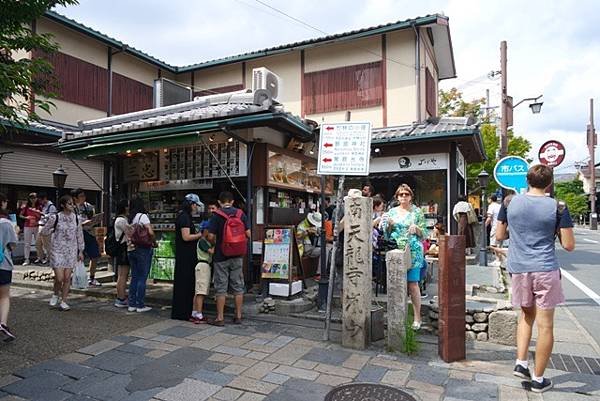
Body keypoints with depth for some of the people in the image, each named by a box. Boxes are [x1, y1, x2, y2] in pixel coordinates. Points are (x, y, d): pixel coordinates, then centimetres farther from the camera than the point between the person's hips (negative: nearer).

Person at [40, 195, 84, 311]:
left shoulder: (76, 218, 3)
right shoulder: (55, 218, -7)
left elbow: (79, 235, 9)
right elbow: (43, 231, 5)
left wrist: (80, 251, 9)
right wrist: (54, 230, -4)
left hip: (71, 251, 3)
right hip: (57, 250, -3)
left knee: (67, 277, 4)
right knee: (59, 278, -7)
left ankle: (63, 301, 17)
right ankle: (55, 294, 24)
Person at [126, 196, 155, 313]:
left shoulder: (129, 218, 10)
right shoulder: (143, 216, -9)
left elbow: (127, 235, 7)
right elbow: (151, 233, -17)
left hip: (130, 250, 6)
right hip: (143, 249, -6)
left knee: (134, 277, 14)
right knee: (142, 278, 0)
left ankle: (131, 304, 17)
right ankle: (140, 305, 4)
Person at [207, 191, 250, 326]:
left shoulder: (217, 215, -9)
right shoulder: (241, 214, 0)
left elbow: (211, 236, -13)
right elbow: (248, 234, -1)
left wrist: (214, 244, 8)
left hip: (221, 256, -3)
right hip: (237, 256, 3)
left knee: (221, 288, 5)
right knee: (238, 286, 11)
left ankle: (220, 318, 10)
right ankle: (238, 316, 17)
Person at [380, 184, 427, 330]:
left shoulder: (417, 212, 6)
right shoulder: (392, 212, 12)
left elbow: (424, 234, 4)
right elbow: (386, 235, 12)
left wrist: (416, 228, -16)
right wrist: (389, 225, -7)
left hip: (413, 253, -2)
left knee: (413, 285, -4)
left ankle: (417, 318, 7)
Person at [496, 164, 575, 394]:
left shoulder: (510, 202, 0)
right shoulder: (558, 207, -6)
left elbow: (499, 236, 8)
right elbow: (569, 245, -4)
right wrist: (555, 230, 13)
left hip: (518, 269, 3)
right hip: (546, 270, -3)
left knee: (526, 315, 23)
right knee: (545, 325, 7)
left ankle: (521, 363, 16)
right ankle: (538, 379, 15)